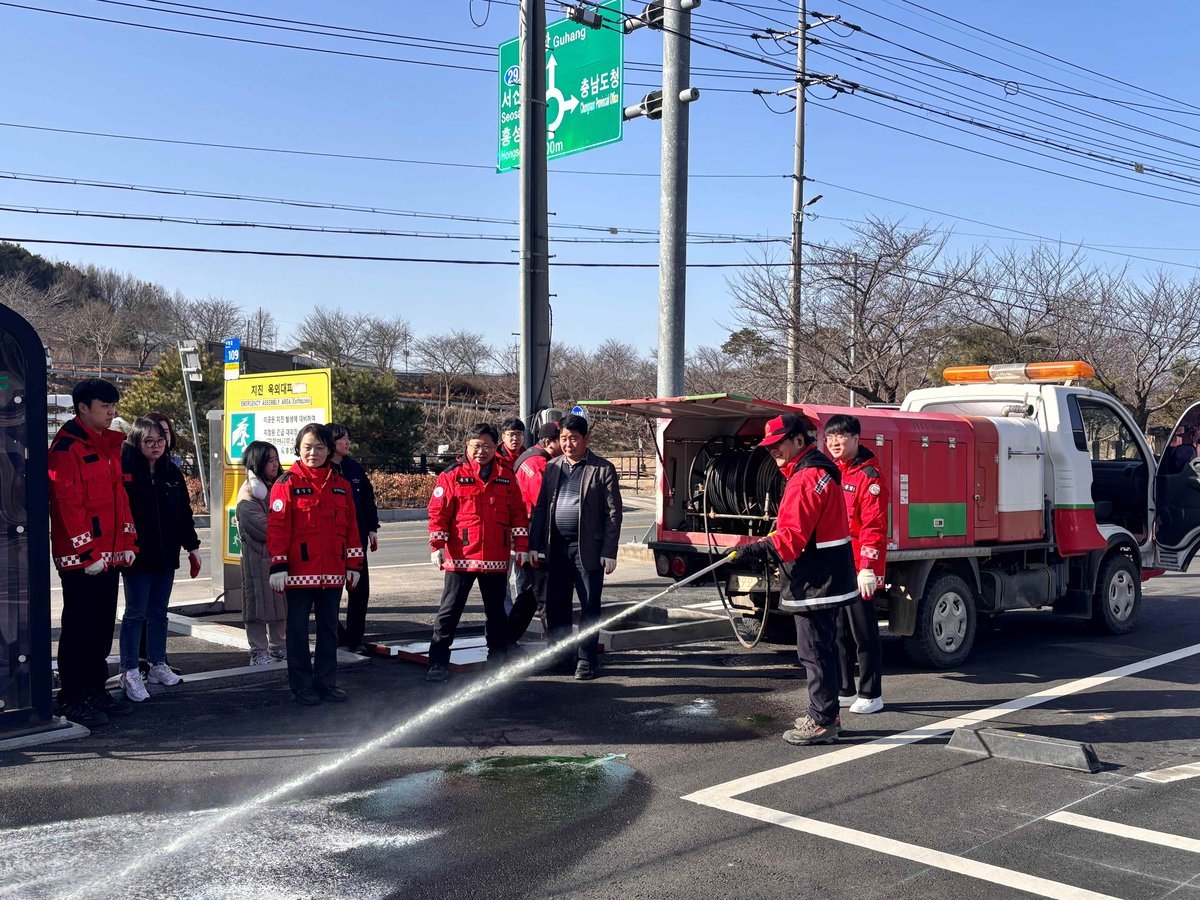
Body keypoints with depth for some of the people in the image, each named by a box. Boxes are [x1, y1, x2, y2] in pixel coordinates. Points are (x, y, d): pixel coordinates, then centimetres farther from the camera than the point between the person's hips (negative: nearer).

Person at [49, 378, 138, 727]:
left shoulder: (109, 445, 15)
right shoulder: (67, 446, -12)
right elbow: (68, 502, -17)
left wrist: (128, 541, 12)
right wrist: (85, 553, -19)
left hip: (108, 554, 8)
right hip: (80, 557, -8)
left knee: (103, 624, 14)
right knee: (79, 627, 0)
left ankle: (95, 690, 24)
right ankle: (72, 699, 9)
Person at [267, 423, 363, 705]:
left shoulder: (341, 485, 8)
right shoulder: (287, 484, -5)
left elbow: (350, 527, 10)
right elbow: (277, 528, -8)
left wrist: (354, 565, 8)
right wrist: (278, 566, -13)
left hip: (333, 573, 4)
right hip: (299, 573, -4)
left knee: (329, 627, 12)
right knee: (298, 629, 5)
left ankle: (327, 682, 22)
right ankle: (302, 685, 15)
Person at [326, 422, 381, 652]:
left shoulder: (355, 468, 10)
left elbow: (368, 499, 14)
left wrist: (372, 529, 9)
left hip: (357, 538, 5)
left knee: (360, 588, 5)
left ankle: (354, 637, 14)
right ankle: (336, 636, 17)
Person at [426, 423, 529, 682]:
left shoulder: (506, 476, 7)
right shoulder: (452, 475, -2)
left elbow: (518, 513, 9)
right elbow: (438, 512, -5)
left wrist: (521, 546, 5)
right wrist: (437, 545, -13)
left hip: (496, 558, 3)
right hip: (460, 556, -3)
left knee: (496, 610, 15)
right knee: (450, 611, 1)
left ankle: (498, 660, 28)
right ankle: (438, 663, 7)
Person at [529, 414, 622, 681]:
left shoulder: (603, 469, -2)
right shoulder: (552, 468, 11)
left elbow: (613, 513, -5)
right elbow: (540, 508, 11)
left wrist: (609, 553, -10)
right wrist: (536, 546, 5)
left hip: (587, 548, -4)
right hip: (556, 547, 4)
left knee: (589, 606, 2)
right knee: (555, 606, 10)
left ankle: (587, 660, 12)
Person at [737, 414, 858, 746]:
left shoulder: (806, 479, -19)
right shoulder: (820, 471, 16)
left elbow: (793, 538, -24)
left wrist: (756, 550, -25)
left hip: (815, 582, -11)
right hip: (825, 580, 11)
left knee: (814, 651, -4)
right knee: (822, 649, 18)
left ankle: (822, 722, 3)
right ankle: (824, 714, 28)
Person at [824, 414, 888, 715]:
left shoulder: (869, 476, -10)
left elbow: (874, 527, -16)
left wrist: (868, 569, -21)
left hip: (858, 571, -8)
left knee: (863, 633, 1)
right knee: (839, 632, 14)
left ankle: (871, 695, 11)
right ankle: (844, 690, 24)